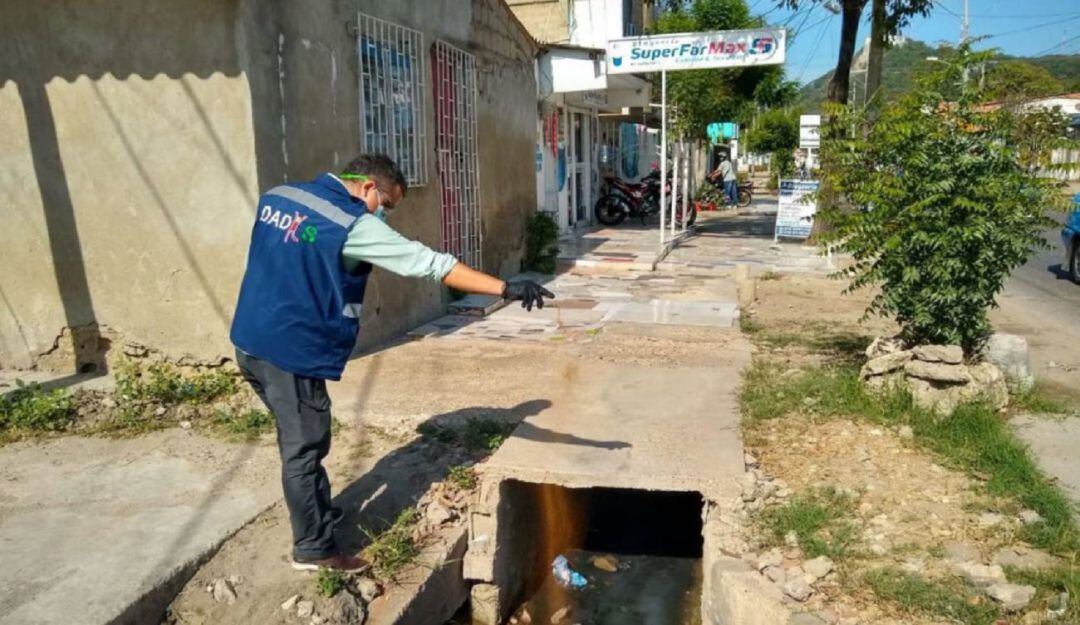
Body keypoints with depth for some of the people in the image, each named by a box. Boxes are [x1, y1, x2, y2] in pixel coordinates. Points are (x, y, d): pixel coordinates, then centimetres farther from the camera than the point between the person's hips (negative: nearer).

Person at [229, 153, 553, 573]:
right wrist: (506, 289, -25)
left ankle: (317, 514, 39)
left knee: (297, 439, 22)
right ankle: (313, 549, 19)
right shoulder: (353, 225, -17)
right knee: (304, 448, 5)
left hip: (250, 340, 9)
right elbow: (430, 263, -23)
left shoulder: (276, 196, 8)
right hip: (291, 352, -9)